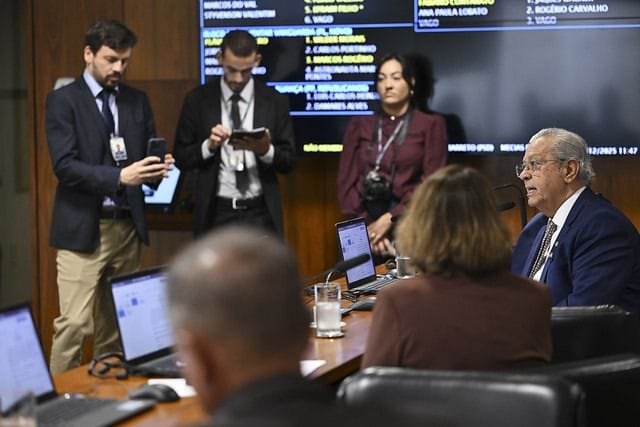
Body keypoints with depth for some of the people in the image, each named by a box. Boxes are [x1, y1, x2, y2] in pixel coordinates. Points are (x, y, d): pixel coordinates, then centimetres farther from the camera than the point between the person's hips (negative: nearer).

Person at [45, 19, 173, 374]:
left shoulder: (137, 101, 12)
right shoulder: (63, 101, -4)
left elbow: (148, 155, 15)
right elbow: (64, 165, -14)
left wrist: (159, 168, -10)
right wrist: (119, 176, -26)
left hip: (127, 226, 5)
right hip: (83, 229, -5)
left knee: (116, 323, 9)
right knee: (74, 324, -9)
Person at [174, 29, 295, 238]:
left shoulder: (275, 101, 3)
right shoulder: (197, 100, 2)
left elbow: (289, 160, 4)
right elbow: (181, 158, 3)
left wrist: (266, 150, -18)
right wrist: (208, 146, -16)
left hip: (260, 214, 0)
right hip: (216, 214, 0)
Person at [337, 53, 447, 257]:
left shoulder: (431, 125, 7)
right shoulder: (359, 125, 14)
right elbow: (346, 181, 8)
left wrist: (390, 219, -11)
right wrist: (365, 226, -6)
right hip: (363, 223, 2)